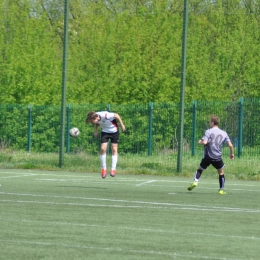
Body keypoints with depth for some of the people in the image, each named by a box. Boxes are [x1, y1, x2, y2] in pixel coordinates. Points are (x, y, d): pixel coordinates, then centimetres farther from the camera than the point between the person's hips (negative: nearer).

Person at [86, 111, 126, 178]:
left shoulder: (106, 116, -37)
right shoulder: (95, 119, -20)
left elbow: (116, 115, -21)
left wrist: (122, 125, -11)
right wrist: (95, 130, -8)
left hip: (114, 131, -4)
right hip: (104, 131, 4)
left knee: (114, 149, -2)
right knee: (103, 149, -9)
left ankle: (113, 169, 5)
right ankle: (103, 168, 3)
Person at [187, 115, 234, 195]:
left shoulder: (209, 131, -7)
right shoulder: (224, 133, 4)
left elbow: (204, 142, -20)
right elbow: (230, 145, 1)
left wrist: (200, 142, 2)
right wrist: (232, 153, 17)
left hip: (208, 156, -2)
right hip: (218, 157, 2)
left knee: (200, 169, 17)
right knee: (221, 172, 17)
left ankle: (195, 182, -4)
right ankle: (221, 190, 13)